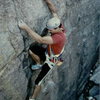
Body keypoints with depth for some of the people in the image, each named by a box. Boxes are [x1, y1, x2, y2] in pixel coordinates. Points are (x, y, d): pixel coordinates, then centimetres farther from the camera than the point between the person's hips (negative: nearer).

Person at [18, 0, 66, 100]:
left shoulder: (59, 37, -44)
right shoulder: (59, 26, -21)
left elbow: (40, 40, -52)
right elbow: (54, 11, -8)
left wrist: (26, 27, -52)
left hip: (50, 60, -7)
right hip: (48, 52, 8)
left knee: (37, 82, 1)